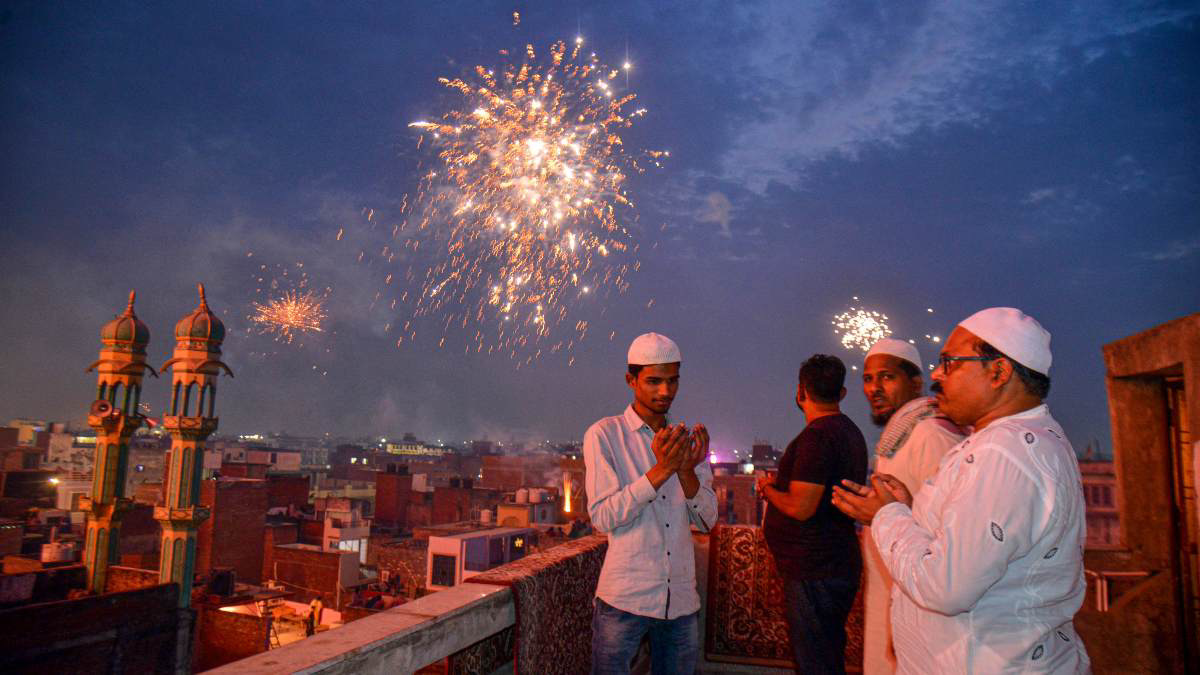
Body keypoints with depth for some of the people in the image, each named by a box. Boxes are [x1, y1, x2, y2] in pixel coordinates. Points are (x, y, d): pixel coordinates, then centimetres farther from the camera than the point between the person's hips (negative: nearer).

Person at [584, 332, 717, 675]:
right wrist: (661, 471, -22)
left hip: (682, 600, 4)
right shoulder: (603, 435, -5)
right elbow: (602, 517, -13)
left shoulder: (686, 440, 9)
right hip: (625, 598, -4)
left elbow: (707, 520, 3)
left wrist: (687, 471, -15)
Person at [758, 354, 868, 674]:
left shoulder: (816, 436, -20)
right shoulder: (850, 431, 12)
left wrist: (767, 488, -6)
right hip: (839, 565, 10)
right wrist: (779, 486, 18)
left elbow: (800, 508, -24)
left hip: (814, 573, -10)